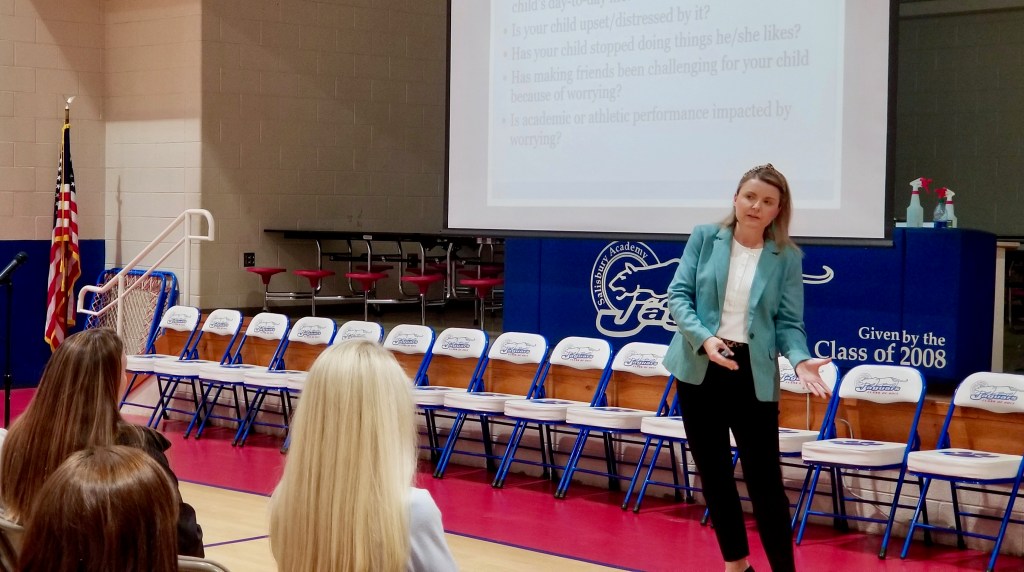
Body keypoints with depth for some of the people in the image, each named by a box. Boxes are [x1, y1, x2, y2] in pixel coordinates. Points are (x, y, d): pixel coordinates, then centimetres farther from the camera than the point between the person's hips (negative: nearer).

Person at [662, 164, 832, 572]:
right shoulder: (704, 238, -1)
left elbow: (788, 321, -2)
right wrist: (704, 338, -21)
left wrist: (800, 360, -22)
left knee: (764, 477, -3)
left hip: (753, 373, -2)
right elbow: (678, 294, -4)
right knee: (713, 471, 10)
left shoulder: (787, 257, -2)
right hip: (699, 367, 2)